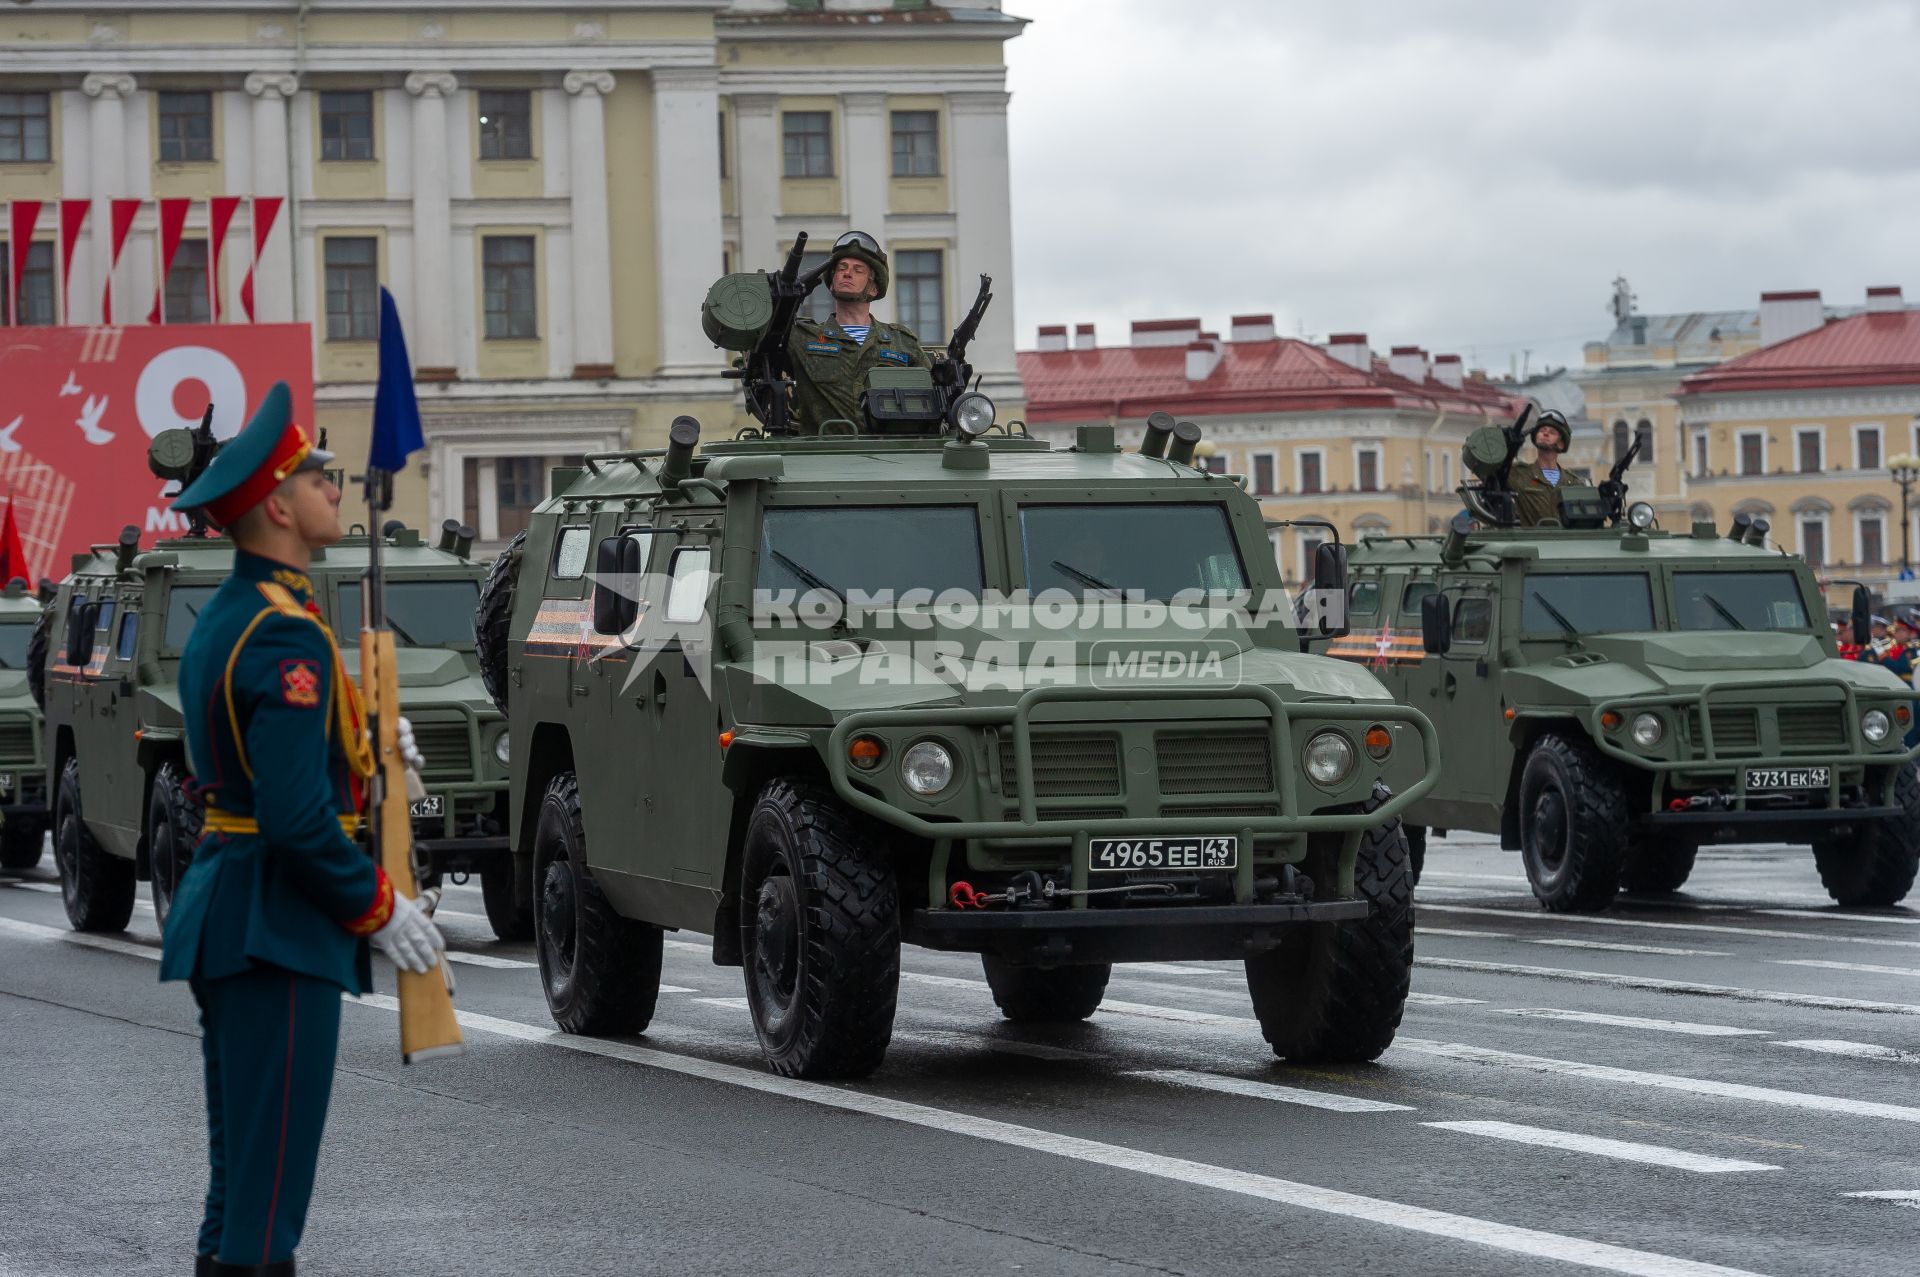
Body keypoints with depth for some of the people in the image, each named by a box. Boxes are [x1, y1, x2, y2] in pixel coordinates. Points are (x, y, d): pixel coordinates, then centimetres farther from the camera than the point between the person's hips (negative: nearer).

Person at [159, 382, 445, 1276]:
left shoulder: (221, 619, 13)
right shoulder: (287, 635, -19)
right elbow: (298, 820, -24)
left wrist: (358, 742, 12)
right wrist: (381, 909, -13)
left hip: (228, 905, 10)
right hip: (278, 928, -10)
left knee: (240, 1165, 18)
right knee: (269, 1172, -7)